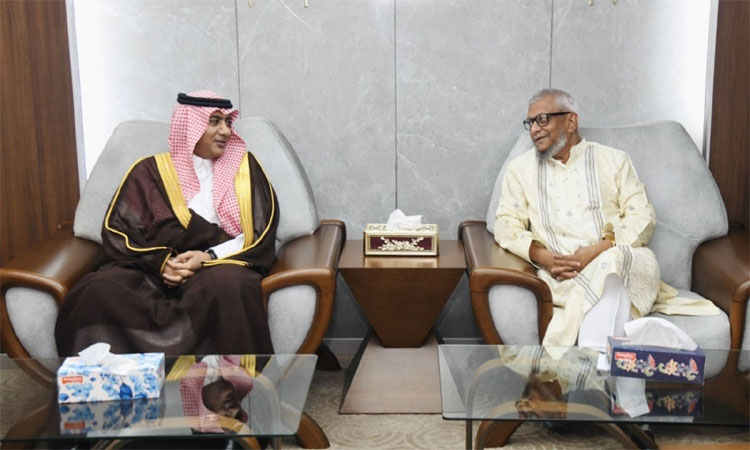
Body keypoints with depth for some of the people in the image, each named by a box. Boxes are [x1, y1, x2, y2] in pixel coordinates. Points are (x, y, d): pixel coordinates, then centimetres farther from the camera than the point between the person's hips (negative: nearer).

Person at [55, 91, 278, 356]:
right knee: (100, 292, -30)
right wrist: (162, 262, -14)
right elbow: (118, 232, 5)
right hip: (153, 268, 1)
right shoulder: (151, 171, 13)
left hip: (221, 265, -1)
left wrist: (209, 257, -13)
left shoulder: (244, 166, 13)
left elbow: (260, 235, 4)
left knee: (227, 286, -38)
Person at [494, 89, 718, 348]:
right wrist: (542, 256, -11)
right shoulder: (521, 168, 19)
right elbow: (507, 224, 10)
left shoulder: (614, 160, 16)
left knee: (608, 265, -37)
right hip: (559, 271, 0)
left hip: (622, 260, 0)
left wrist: (598, 250, -13)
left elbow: (642, 217, 5)